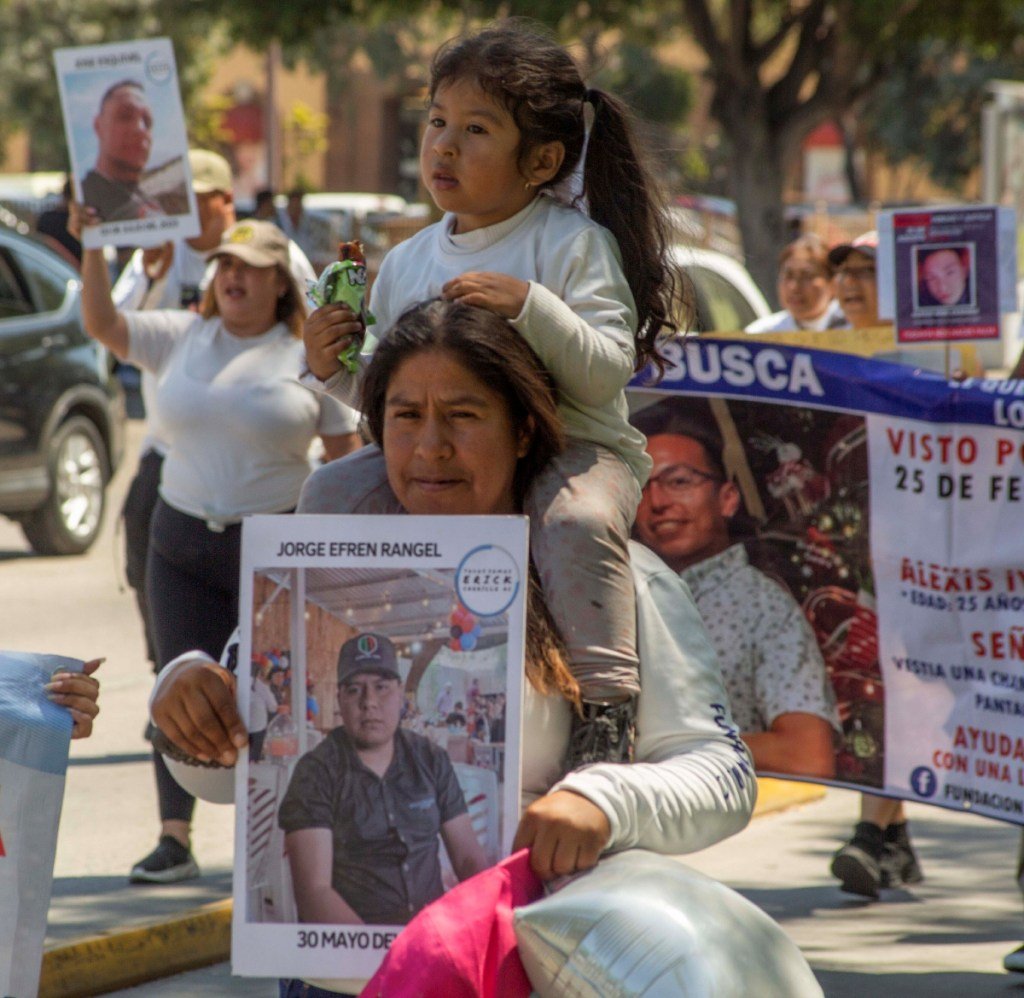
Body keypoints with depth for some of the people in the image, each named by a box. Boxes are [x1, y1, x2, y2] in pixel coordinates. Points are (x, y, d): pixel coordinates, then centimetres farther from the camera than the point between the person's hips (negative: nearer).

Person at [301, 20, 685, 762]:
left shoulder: (573, 244, -6)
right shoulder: (408, 263, 11)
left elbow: (608, 371, -17)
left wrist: (530, 307, -29)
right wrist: (334, 370, -4)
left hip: (571, 445, -6)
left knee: (577, 520, -38)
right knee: (331, 494, -11)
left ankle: (606, 702, -38)